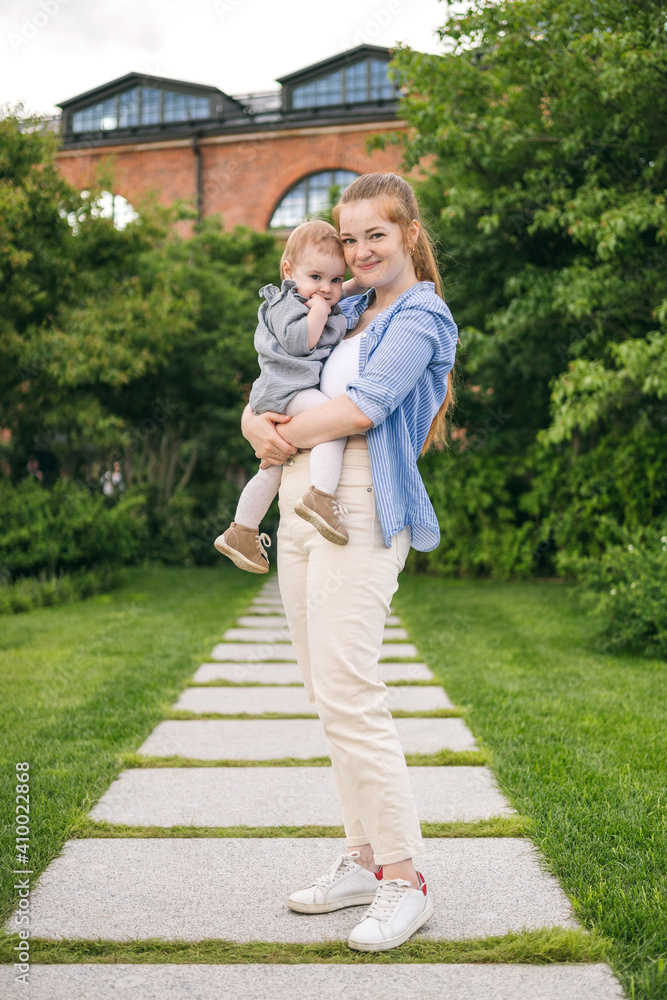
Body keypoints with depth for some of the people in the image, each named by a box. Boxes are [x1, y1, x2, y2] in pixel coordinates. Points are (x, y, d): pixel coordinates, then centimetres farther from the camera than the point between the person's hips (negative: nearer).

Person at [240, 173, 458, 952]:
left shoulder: (420, 316, -3)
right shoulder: (347, 311, 21)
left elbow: (363, 406, -16)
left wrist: (287, 438, -3)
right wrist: (256, 423, -2)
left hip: (358, 514, -8)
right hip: (299, 511, 9)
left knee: (349, 697, -13)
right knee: (326, 694, 9)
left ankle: (404, 879, -4)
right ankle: (362, 859, 19)